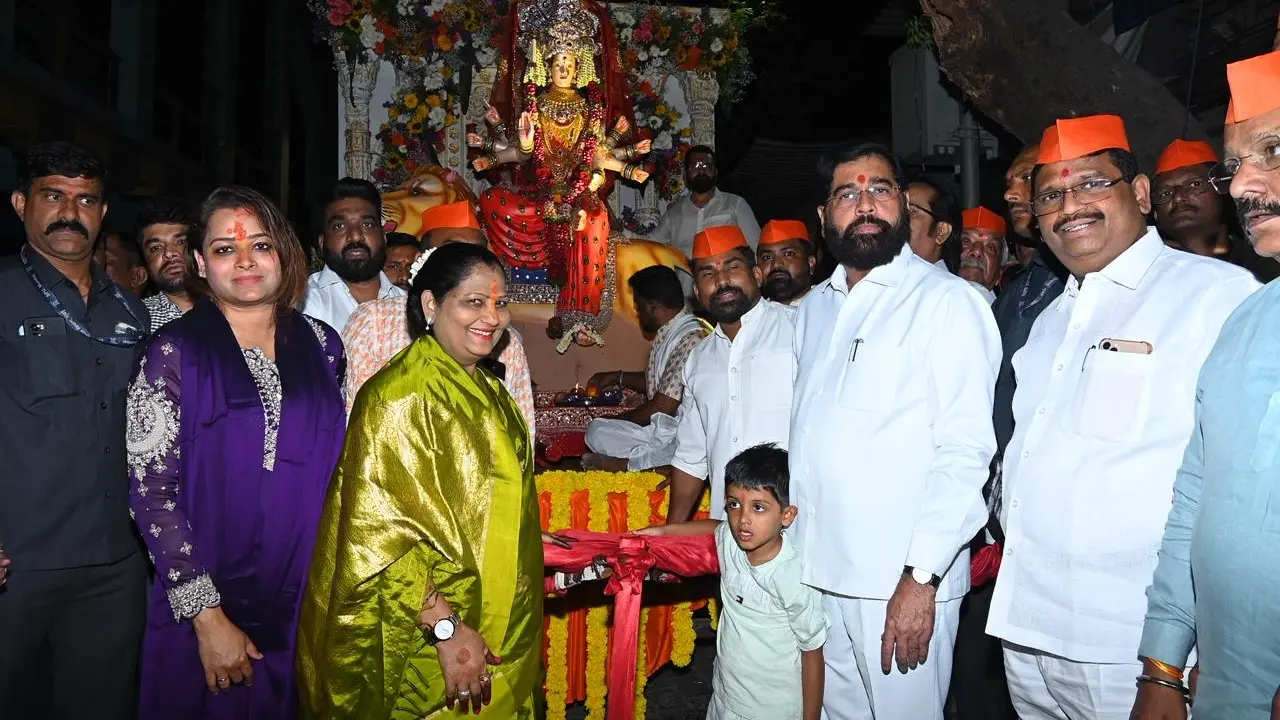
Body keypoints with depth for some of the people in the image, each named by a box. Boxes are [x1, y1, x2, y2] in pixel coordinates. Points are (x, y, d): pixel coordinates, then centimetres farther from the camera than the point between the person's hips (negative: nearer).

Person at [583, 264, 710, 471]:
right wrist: (618, 377, 27)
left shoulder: (690, 340, -20)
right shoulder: (667, 335, 12)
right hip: (659, 427, 10)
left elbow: (663, 407, -19)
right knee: (597, 432, -9)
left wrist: (616, 421, -4)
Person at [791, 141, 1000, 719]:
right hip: (816, 572, 6)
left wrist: (921, 578, -18)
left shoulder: (947, 301, -8)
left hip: (902, 582, -5)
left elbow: (966, 451, -14)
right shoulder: (813, 308, 12)